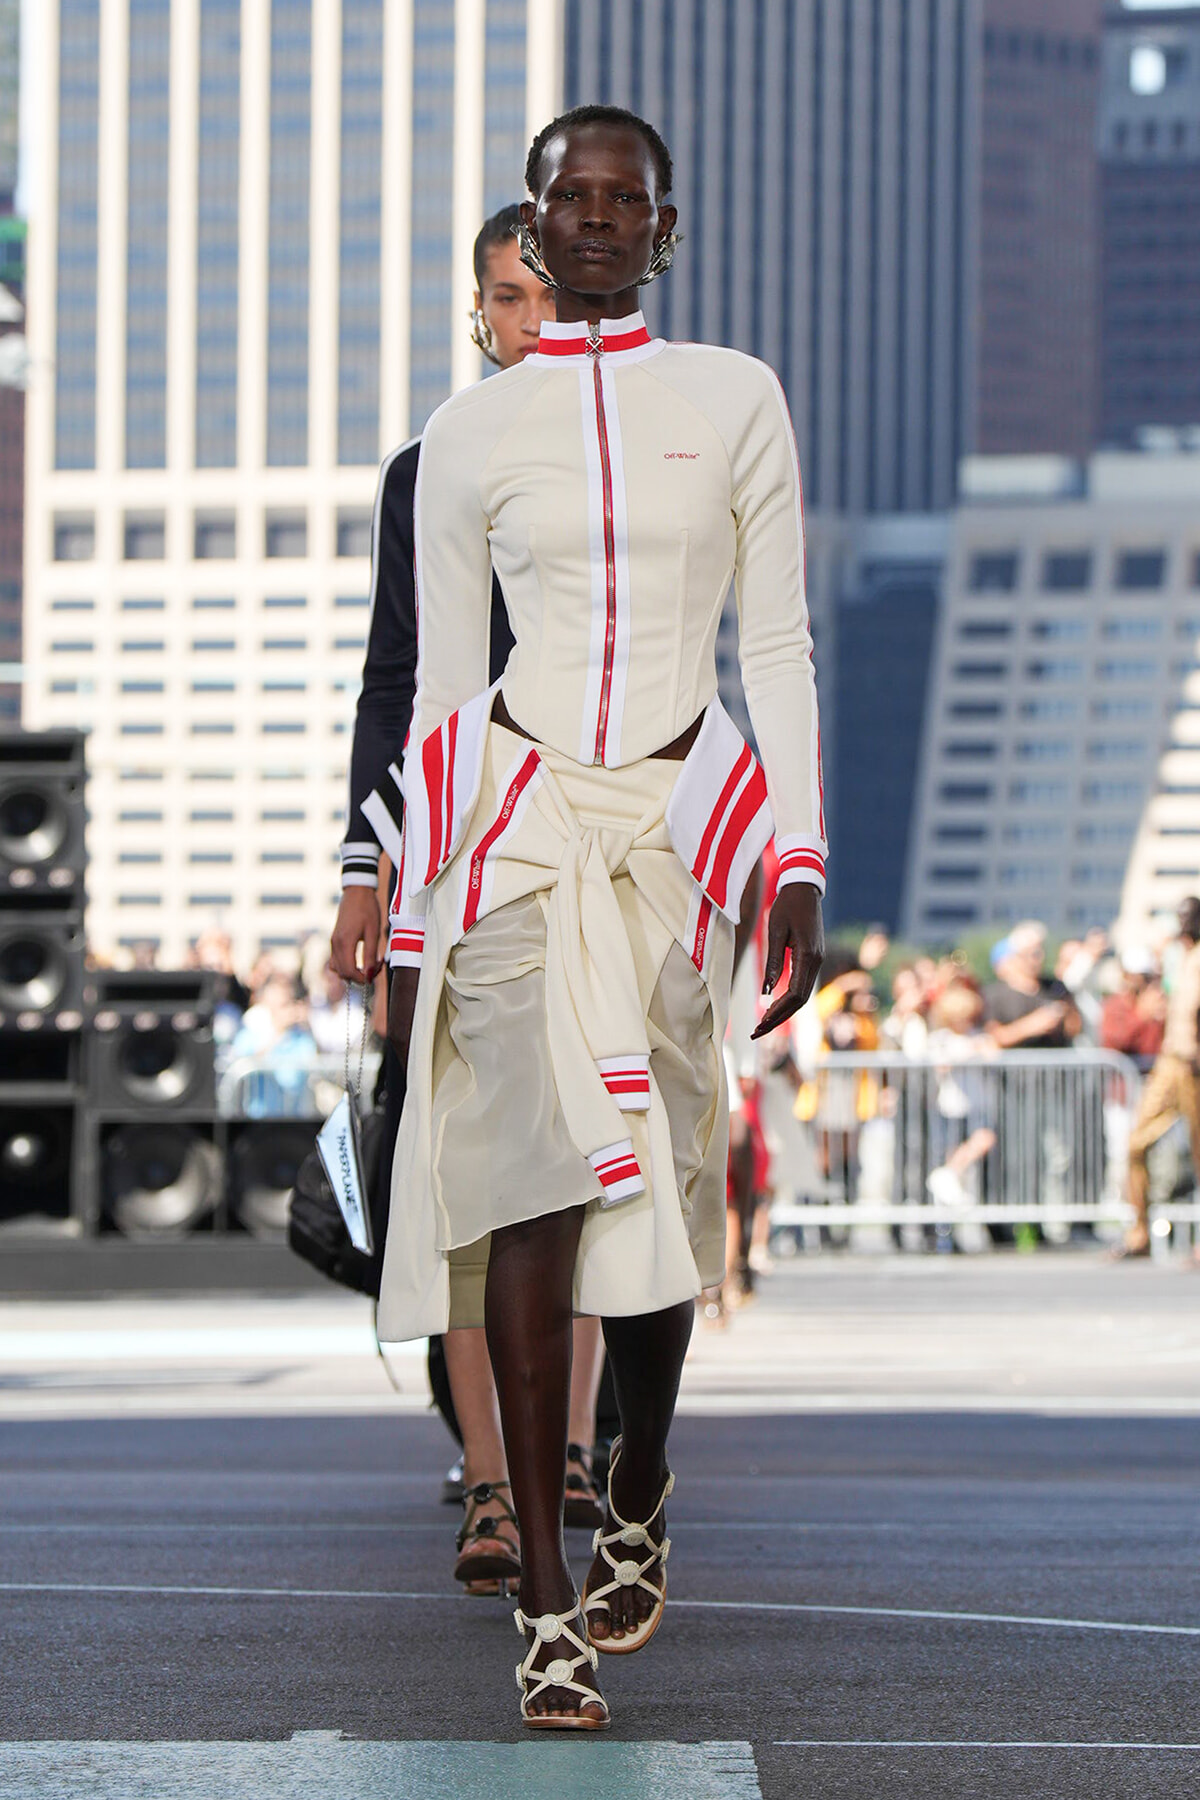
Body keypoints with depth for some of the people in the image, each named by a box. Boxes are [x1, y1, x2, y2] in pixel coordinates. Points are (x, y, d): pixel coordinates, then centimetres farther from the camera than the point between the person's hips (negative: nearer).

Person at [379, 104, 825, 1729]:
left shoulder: (737, 403, 7)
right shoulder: (470, 436, 8)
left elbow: (779, 647, 6)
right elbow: (439, 686, 11)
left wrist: (802, 867, -4)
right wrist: (411, 925, 9)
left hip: (672, 823, 1)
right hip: (514, 819, -1)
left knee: (655, 1203, 4)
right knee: (535, 1182, -15)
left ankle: (638, 1504, 33)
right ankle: (548, 1607, -17)